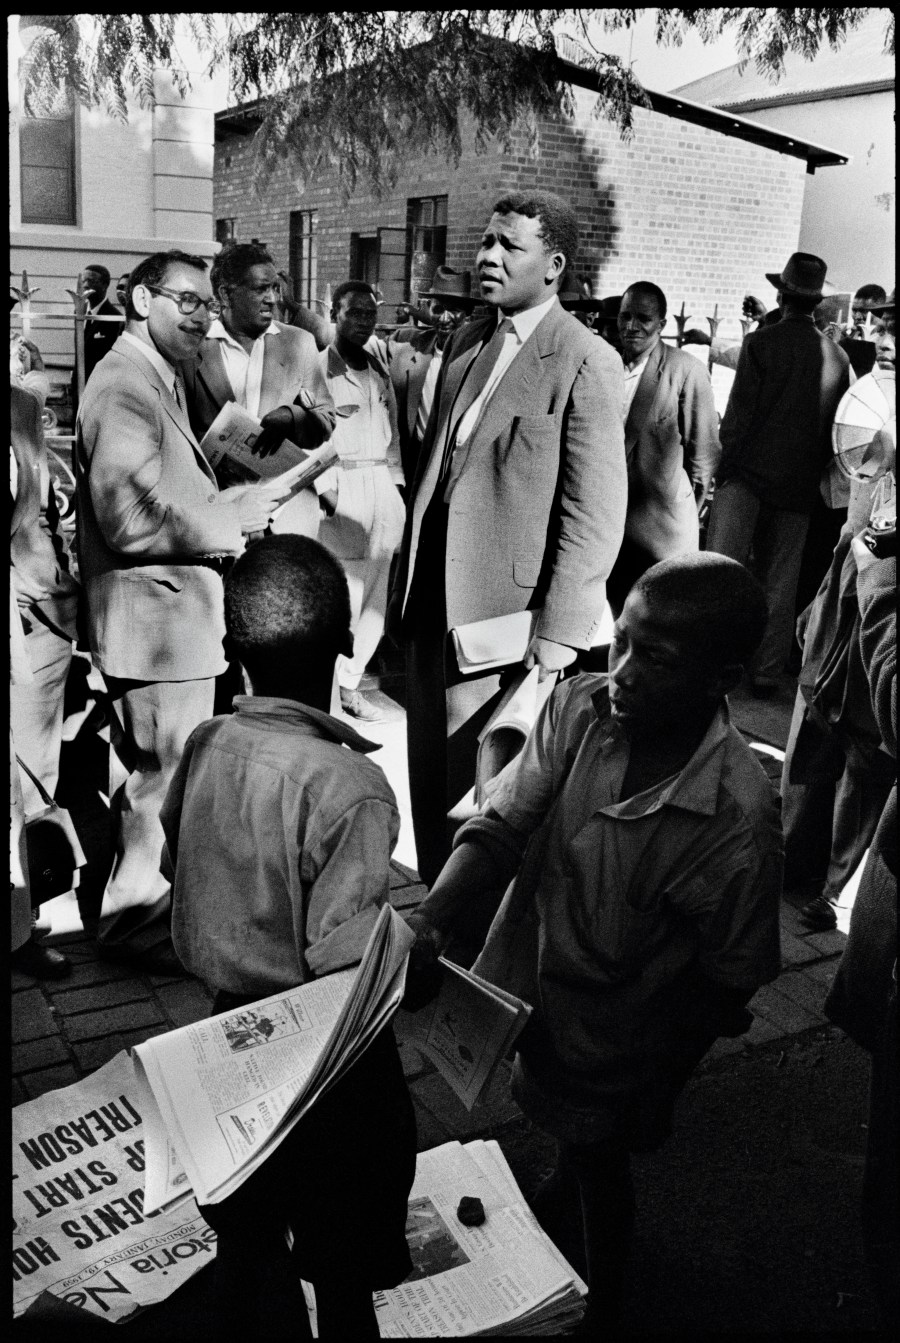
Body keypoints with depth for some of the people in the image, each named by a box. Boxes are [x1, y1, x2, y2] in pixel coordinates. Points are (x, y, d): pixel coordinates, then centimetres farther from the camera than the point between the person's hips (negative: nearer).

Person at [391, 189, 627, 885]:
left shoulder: (585, 363, -12)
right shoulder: (467, 340, 11)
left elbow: (596, 516, -15)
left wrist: (558, 637, -18)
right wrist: (408, 584, 14)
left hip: (505, 616, -7)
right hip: (433, 602, 7)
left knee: (479, 792, 4)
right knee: (429, 772, 17)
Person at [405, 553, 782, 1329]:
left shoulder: (738, 820, -32)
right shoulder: (579, 710, -22)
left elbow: (727, 985, -19)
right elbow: (501, 827, -19)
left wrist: (656, 1090, -10)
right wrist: (433, 920, -35)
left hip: (615, 1040, -4)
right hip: (532, 990, 4)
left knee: (599, 1163, 24)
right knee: (568, 1134, 34)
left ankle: (602, 1301, 56)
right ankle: (562, 1200, 69)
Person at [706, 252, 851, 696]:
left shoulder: (761, 342, -8)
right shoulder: (838, 355, 4)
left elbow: (738, 413, -10)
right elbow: (835, 427, 8)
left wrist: (723, 467, -3)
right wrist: (817, 470, 18)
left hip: (749, 474, -4)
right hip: (800, 484, 4)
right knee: (780, 583, 10)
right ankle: (767, 673, 16)